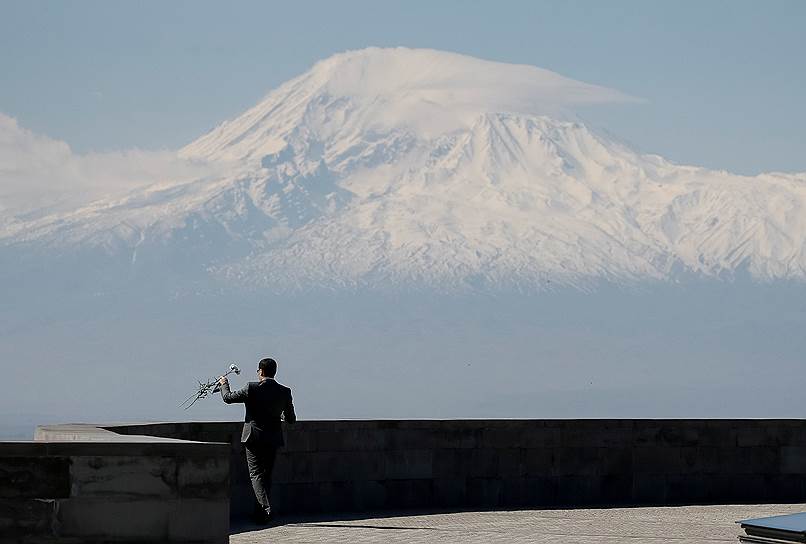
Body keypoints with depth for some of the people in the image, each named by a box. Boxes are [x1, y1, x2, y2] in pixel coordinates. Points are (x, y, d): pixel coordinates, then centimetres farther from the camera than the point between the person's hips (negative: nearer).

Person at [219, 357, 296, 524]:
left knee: (256, 474, -1)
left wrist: (224, 385, 21)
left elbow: (228, 398, 0)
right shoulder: (284, 392, -1)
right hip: (273, 439, 4)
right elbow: (291, 419, 7)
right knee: (266, 474, 15)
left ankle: (265, 507, -20)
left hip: (254, 437, -4)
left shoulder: (252, 388, -11)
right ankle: (260, 513, 19)